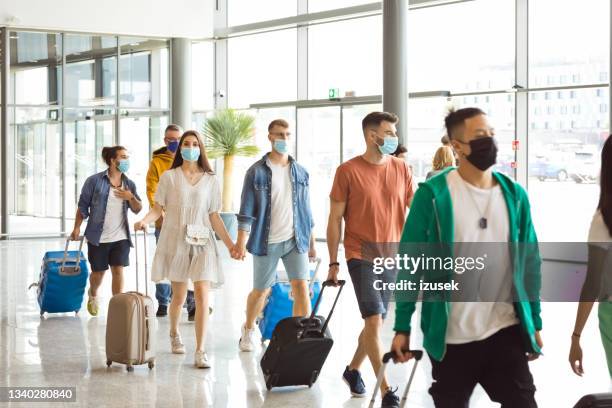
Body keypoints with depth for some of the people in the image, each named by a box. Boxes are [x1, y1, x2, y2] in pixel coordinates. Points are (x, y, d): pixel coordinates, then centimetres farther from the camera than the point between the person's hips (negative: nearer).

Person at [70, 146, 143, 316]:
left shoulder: (129, 184, 7)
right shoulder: (94, 181, -5)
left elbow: (138, 209, 8)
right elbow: (83, 206, -1)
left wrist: (130, 197, -11)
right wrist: (77, 227, -5)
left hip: (120, 237, 2)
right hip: (98, 237, -2)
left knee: (118, 270, -9)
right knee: (99, 272, 12)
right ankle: (92, 295, 43)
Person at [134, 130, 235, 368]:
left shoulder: (210, 181, 7)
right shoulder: (169, 177, 4)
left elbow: (214, 217, 8)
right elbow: (158, 208, 2)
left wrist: (230, 244, 1)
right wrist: (144, 221, -19)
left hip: (202, 242, 0)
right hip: (176, 241, 0)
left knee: (202, 295, -12)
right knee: (179, 296, 8)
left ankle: (200, 351, -11)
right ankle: (174, 334, 38)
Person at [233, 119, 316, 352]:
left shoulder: (300, 173, 7)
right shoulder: (257, 172, -4)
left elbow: (306, 210, 13)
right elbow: (247, 211, -6)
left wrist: (311, 243, 14)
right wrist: (241, 243, -14)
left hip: (296, 240, 2)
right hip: (266, 242, -2)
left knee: (301, 287, -12)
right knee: (261, 291, 11)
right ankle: (248, 331, 36)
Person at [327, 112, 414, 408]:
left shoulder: (401, 169, 4)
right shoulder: (348, 170, -7)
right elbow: (335, 219, -3)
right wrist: (333, 263, -3)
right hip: (361, 256, -4)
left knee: (376, 322, 13)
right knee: (374, 320, -12)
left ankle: (353, 370, 36)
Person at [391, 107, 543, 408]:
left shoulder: (514, 195, 2)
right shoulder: (433, 195, -10)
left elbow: (529, 261, 9)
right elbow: (411, 262, -7)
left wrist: (535, 322, 9)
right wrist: (402, 327, -8)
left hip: (506, 331, 3)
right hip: (451, 336, -2)